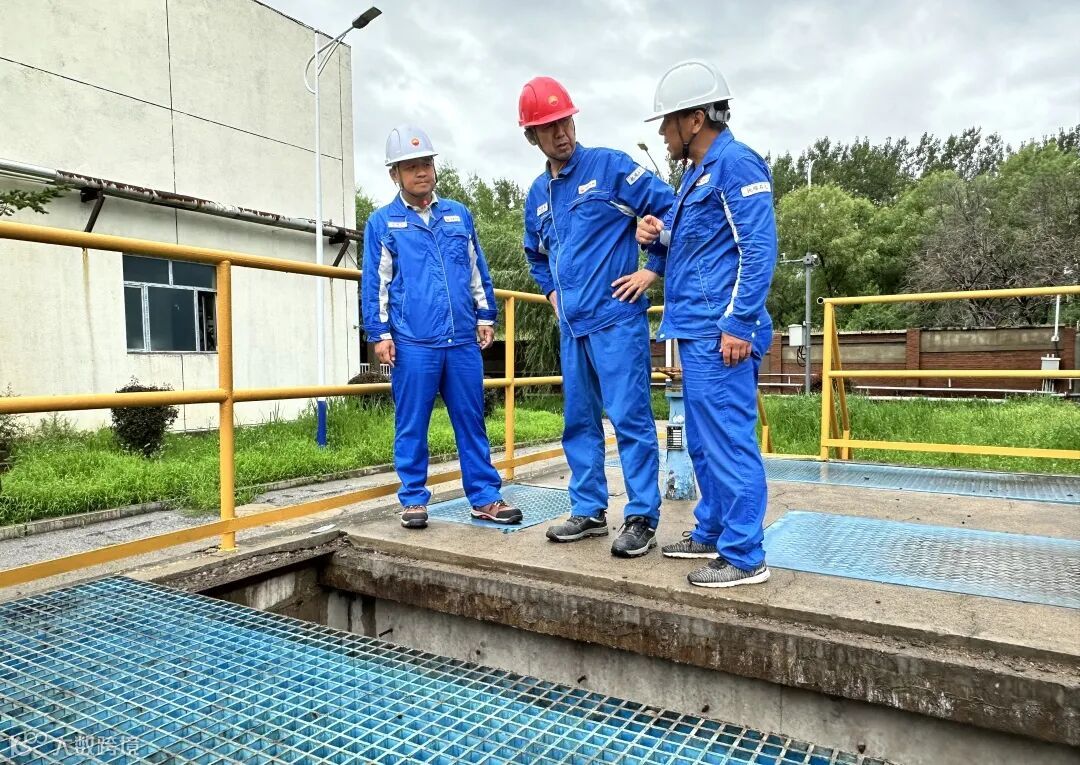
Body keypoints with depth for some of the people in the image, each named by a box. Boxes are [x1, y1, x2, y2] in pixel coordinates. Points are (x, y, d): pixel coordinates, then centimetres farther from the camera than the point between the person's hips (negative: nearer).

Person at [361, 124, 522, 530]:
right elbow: (375, 282, 4)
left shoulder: (459, 215, 15)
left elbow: (478, 271, 18)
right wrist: (380, 333, -2)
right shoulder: (382, 222, 7)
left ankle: (485, 497, 14)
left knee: (471, 421, 6)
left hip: (462, 340, 3)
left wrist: (485, 316, 12)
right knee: (411, 426, 4)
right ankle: (414, 499, 17)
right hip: (413, 343, -2)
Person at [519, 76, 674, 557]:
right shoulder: (537, 193, 16)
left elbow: (671, 207, -7)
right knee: (579, 422, 11)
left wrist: (653, 269, -8)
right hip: (572, 326, 7)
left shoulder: (610, 166, -4)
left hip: (616, 319, -7)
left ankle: (642, 518, 4)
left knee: (630, 419, -6)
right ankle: (588, 511, 22)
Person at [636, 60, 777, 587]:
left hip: (721, 332, -10)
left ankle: (745, 557, 3)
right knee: (704, 442, 15)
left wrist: (739, 324, -20)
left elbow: (759, 248, -16)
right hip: (696, 331, 10)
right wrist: (657, 239, 6)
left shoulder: (736, 163, -8)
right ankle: (711, 533, 28)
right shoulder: (696, 173, 21)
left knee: (728, 442, -6)